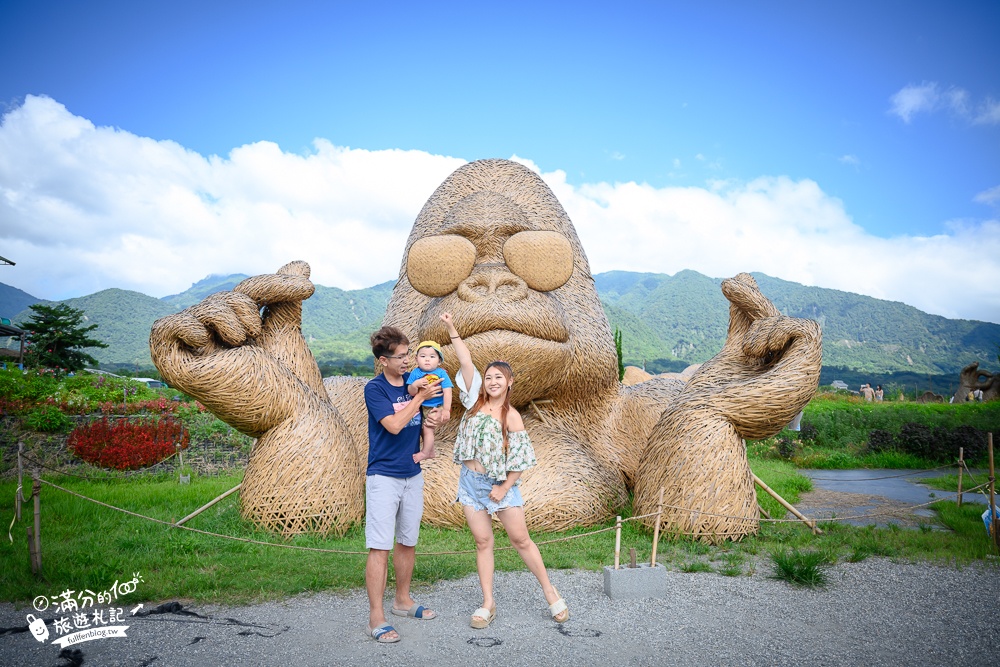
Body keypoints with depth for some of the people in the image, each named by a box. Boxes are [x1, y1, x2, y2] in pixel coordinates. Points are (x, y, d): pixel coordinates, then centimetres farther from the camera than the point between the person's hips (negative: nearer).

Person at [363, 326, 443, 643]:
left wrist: (432, 415, -5)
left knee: (407, 542, 16)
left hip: (412, 475, 6)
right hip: (383, 476, -6)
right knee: (380, 547, -6)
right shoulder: (375, 388, -11)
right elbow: (394, 425, -21)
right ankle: (376, 617, 2)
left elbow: (432, 412, 18)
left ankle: (403, 600, 32)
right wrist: (420, 397, -16)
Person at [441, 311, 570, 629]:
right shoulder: (476, 399, 1)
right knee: (483, 542, 8)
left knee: (521, 539, 4)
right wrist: (452, 329, -14)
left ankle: (550, 592, 21)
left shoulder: (511, 416, -8)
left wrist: (504, 487, -11)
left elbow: (521, 458, -7)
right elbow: (466, 362, -7)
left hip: (500, 484, -3)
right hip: (470, 482, 3)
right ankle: (488, 604, 18)